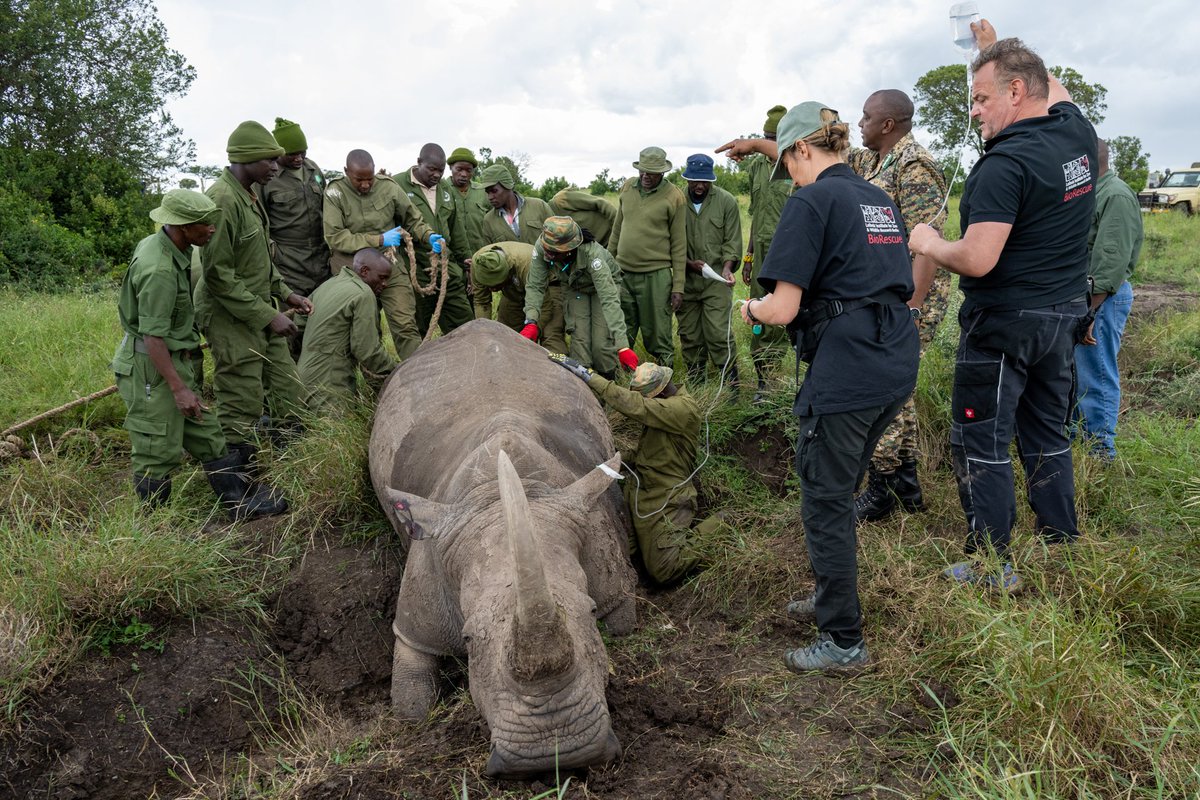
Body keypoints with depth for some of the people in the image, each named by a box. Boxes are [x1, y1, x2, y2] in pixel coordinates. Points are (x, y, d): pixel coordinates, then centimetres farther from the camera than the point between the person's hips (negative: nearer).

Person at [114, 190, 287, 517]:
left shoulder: (165, 246, 5)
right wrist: (179, 389, -23)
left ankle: (242, 500, 22)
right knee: (158, 452, 2)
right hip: (151, 368, -10)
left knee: (207, 437, 14)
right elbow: (153, 338, -25)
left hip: (177, 362, 10)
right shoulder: (158, 269, -26)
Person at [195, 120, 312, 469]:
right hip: (232, 320, -10)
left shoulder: (248, 195, 11)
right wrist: (268, 316, -20)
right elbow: (218, 276, -22)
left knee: (288, 389, 15)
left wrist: (285, 293, 12)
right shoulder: (223, 199, -20)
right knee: (241, 407, -2)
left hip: (259, 313, 10)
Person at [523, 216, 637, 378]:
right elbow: (535, 286, -23)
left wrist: (622, 346, -51)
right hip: (574, 288, 3)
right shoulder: (542, 247, -31)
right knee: (580, 340, -10)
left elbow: (609, 299, -46)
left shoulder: (591, 252, -42)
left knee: (602, 344, -12)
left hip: (604, 283, -3)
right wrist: (531, 322, -40)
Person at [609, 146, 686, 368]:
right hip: (622, 274, 4)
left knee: (657, 336, 0)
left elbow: (679, 245, -4)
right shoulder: (628, 188, 9)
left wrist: (678, 286, -7)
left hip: (655, 276, -4)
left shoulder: (673, 196, -4)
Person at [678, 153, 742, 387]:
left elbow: (732, 241, 2)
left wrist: (727, 267, -13)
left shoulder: (726, 201, 0)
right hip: (686, 279, 2)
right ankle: (695, 383, 21)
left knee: (719, 333, -9)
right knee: (689, 335, 8)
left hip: (716, 280, -2)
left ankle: (731, 384, 1)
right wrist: (689, 263, -8)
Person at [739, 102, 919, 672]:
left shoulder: (811, 202, -9)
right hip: (897, 364, 9)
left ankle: (843, 642, 14)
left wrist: (751, 309, 7)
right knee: (841, 486, 22)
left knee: (826, 500, 4)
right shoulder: (881, 201, 16)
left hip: (845, 373, -8)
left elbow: (783, 309, -15)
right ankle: (832, 595, 38)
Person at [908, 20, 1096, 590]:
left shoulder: (1005, 163, -22)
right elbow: (1053, 89, 28)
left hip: (1004, 321, -8)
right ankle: (1063, 548, 29)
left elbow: (977, 260, -28)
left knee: (980, 443, 1)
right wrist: (997, 48, 34)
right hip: (1063, 314, 9)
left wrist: (929, 244, -9)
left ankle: (991, 568, 8)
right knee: (1046, 434, 18)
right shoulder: (1078, 132, 3)